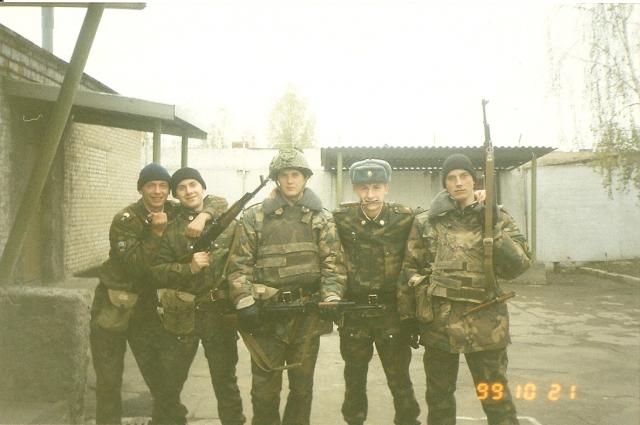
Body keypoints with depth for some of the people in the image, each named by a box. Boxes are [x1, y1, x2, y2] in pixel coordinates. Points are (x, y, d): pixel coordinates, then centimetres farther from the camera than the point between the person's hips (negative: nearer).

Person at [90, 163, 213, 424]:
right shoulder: (125, 220, -14)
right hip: (113, 307, -3)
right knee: (108, 382, 7)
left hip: (147, 308, 3)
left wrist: (203, 216, -23)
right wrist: (157, 232, -29)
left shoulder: (175, 213, -1)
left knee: (162, 380, 1)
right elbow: (136, 265, -23)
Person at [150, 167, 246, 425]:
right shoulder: (169, 227, 0)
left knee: (225, 380, 12)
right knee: (169, 381, 12)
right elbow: (156, 271, -5)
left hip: (219, 311, 0)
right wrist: (189, 268, -19)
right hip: (182, 315, 1)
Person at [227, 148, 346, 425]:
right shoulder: (255, 217, 1)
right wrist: (244, 303, -13)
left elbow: (333, 262, 0)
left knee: (302, 383, 13)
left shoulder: (321, 218, 7)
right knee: (264, 385, 6)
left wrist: (331, 298, -14)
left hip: (308, 312, 2)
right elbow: (239, 264, -2)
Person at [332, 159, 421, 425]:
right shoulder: (342, 219, -4)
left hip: (392, 311, -1)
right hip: (353, 311, 1)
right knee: (354, 378, 15)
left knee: (399, 378, 8)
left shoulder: (404, 218, -5)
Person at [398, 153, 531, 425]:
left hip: (484, 323, -1)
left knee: (496, 397, 6)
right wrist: (407, 316, 6)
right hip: (437, 323, 1)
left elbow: (517, 267, -7)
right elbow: (409, 271, 7)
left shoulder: (497, 219, 2)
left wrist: (493, 230, -16)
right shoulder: (425, 222, 3)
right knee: (438, 395, 16)